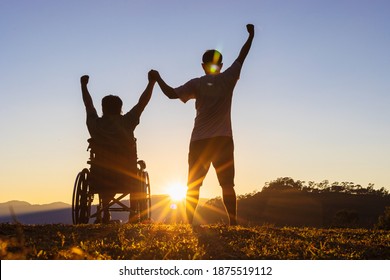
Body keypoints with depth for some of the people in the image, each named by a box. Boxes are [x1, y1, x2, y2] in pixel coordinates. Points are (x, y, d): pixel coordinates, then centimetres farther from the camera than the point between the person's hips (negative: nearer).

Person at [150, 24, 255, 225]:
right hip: (224, 141, 0)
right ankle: (233, 222, -6)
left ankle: (189, 223, -1)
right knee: (227, 185, 2)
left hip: (199, 141, 0)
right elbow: (242, 57, 15)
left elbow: (172, 93, -6)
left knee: (193, 186, 4)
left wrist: (157, 78, 9)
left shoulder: (197, 84, 1)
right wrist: (251, 36, 27)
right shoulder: (228, 79, 4)